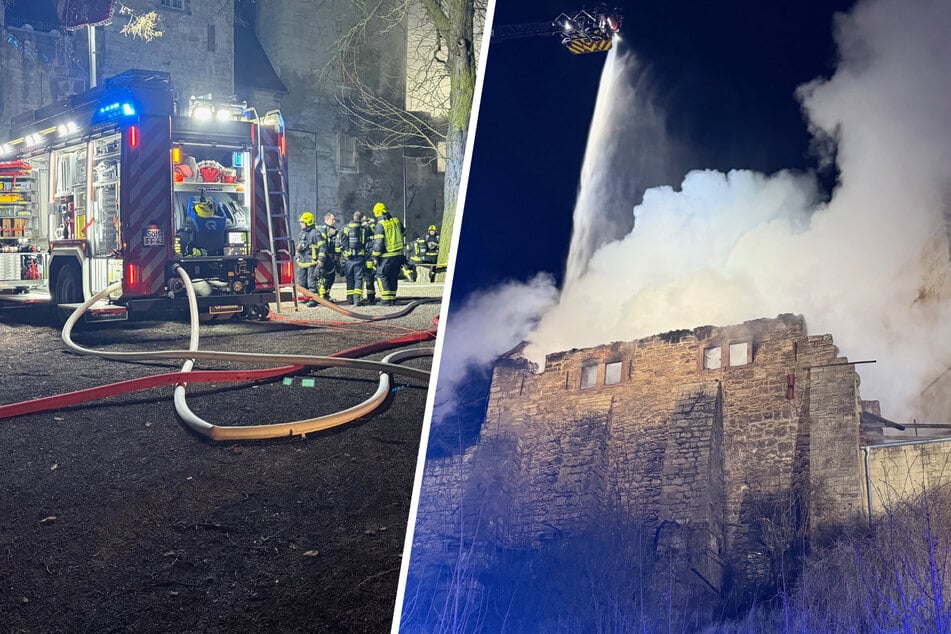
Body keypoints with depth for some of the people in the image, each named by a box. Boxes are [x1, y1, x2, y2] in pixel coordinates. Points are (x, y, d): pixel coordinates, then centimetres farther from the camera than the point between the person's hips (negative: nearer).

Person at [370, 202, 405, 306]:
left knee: (382, 276, 3)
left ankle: (386, 299, -4)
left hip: (386, 256, -6)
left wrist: (375, 256, -7)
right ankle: (392, 298, 17)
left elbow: (378, 242, -14)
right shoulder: (396, 221, 6)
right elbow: (402, 233, 20)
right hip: (398, 254, 6)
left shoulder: (380, 224, -11)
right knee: (393, 277, 14)